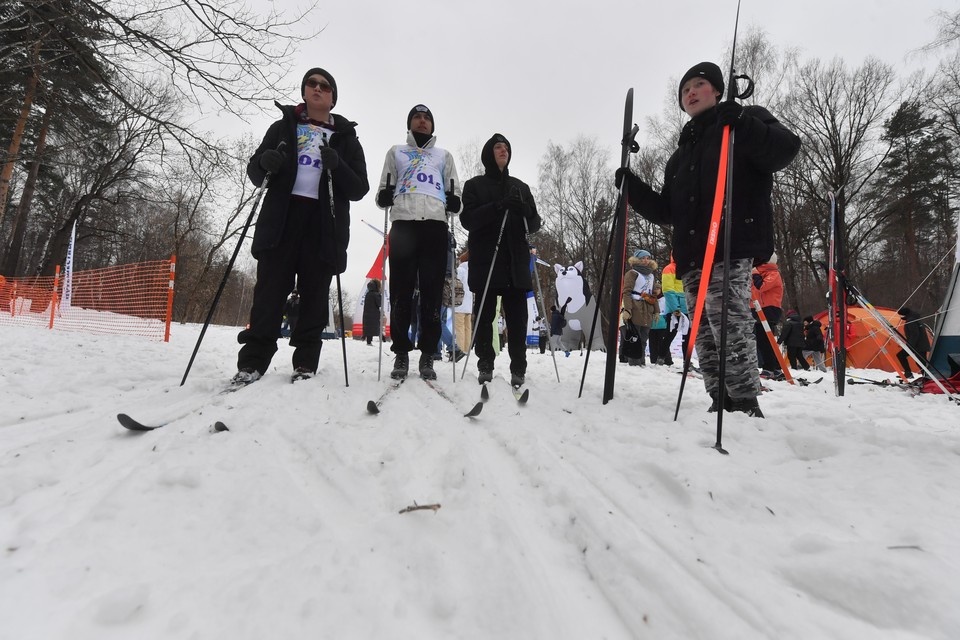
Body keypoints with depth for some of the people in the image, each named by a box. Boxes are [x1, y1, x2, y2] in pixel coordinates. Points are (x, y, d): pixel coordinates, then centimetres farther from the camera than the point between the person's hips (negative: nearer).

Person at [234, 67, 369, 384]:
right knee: (270, 288, -7)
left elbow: (359, 189, 6)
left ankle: (305, 362, 5)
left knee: (315, 293, -1)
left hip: (325, 223, 0)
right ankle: (253, 361, -5)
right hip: (282, 217, 1)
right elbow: (255, 171, 16)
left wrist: (337, 166, -13)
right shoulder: (283, 126, 19)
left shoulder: (345, 137, 16)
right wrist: (265, 163, -8)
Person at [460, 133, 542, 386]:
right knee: (484, 316, -2)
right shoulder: (474, 185, 11)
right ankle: (485, 365, 7)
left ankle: (518, 369, 1)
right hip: (485, 260, -2)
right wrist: (497, 206, -17)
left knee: (517, 317, -3)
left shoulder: (520, 187, 20)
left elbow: (535, 224, 15)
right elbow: (467, 219, -3)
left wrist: (525, 211, -8)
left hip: (516, 261, 2)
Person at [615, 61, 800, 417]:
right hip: (692, 255, 7)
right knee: (705, 333, 2)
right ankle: (721, 403, 6)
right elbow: (666, 212, 23)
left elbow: (786, 148, -4)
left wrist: (741, 124, -16)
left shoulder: (747, 119, 15)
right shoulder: (680, 155, 30)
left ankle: (744, 407, -16)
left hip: (732, 245, -7)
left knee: (729, 326, -18)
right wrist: (633, 188, 12)